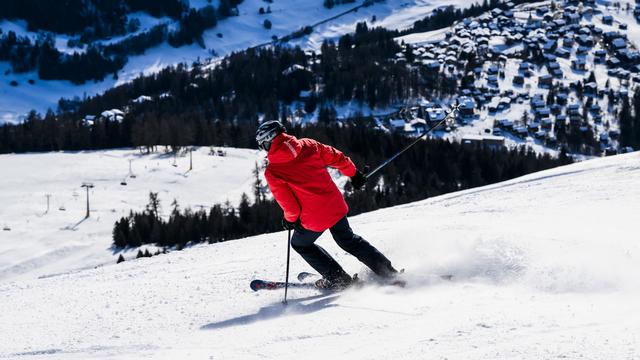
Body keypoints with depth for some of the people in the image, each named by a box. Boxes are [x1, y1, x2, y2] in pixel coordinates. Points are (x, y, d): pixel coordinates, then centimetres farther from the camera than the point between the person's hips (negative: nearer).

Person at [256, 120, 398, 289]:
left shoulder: (272, 172, -11)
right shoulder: (308, 145, -1)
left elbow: (288, 203, -10)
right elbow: (336, 157, 6)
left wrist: (290, 219, 10)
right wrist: (353, 173, 23)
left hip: (314, 219, -5)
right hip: (336, 206, 5)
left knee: (300, 244, 25)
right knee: (348, 239, 29)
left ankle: (337, 278, 22)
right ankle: (387, 271, 27)